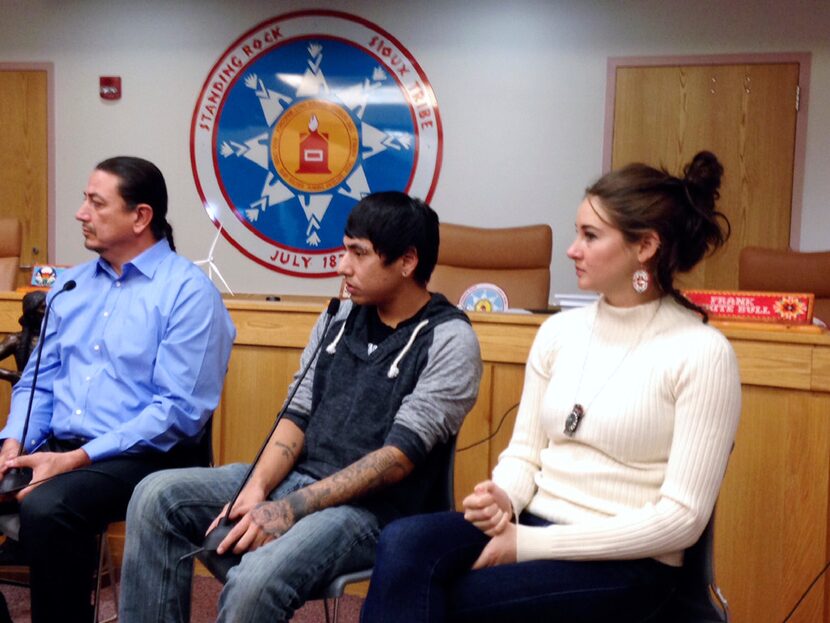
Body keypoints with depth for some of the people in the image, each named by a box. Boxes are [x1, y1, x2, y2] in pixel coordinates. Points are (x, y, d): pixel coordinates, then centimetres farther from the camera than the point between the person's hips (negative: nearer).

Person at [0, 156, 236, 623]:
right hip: (57, 447, 7)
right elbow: (38, 381, 17)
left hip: (143, 457, -6)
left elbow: (180, 409, -15)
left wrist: (78, 458, -19)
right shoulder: (70, 284, 15)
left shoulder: (188, 291, -8)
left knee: (45, 508, -32)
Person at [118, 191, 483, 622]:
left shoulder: (449, 341, -10)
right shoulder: (338, 319, 11)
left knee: (254, 582, -32)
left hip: (371, 507, -6)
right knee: (157, 497, -11)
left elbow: (398, 456, -17)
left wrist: (288, 509, -22)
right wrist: (256, 491, -11)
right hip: (296, 477, 7)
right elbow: (297, 416, 8)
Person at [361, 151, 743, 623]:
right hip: (533, 526, 5)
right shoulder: (559, 330, 8)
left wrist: (532, 544, -16)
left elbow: (682, 517, -13)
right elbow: (524, 450, 11)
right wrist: (503, 499, -13)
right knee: (404, 543, -26)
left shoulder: (701, 354, -9)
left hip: (625, 563, -5)